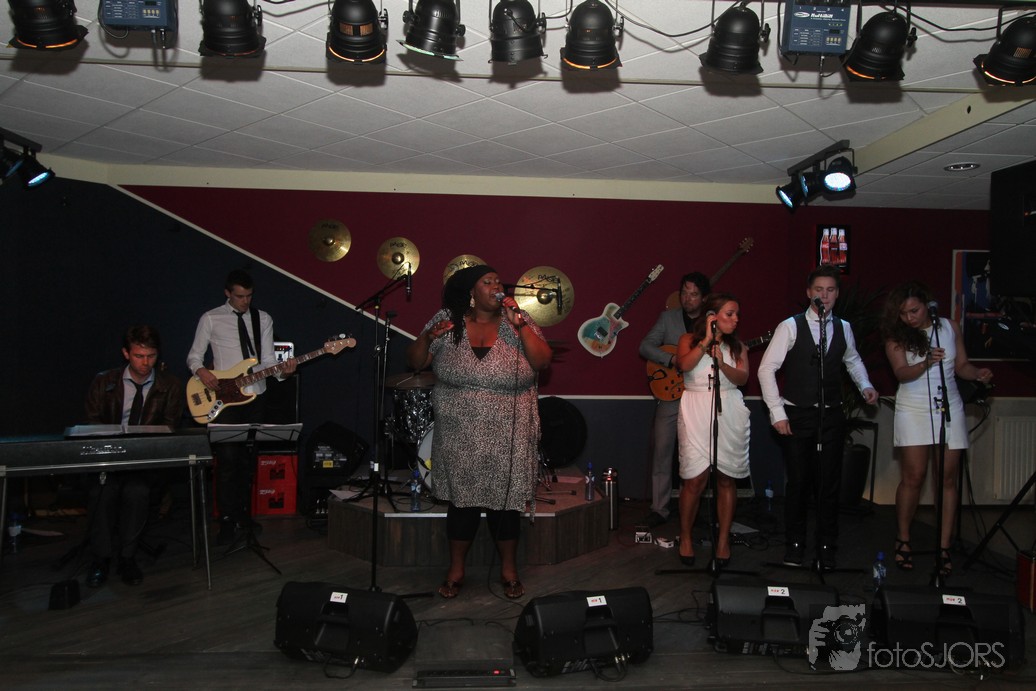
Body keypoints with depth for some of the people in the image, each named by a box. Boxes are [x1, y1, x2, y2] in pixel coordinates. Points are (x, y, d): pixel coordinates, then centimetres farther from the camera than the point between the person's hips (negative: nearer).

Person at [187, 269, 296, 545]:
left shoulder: (263, 319, 10)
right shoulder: (211, 319, 2)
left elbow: (268, 360, 5)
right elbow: (194, 356, 5)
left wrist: (282, 371, -15)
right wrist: (201, 370, -16)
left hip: (255, 398, 3)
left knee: (248, 460, 10)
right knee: (228, 459, -11)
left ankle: (243, 516, 22)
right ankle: (227, 522, -6)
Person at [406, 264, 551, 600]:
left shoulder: (517, 321, -1)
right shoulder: (447, 320, 0)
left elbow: (542, 361, -11)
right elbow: (415, 362, 3)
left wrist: (518, 323, -19)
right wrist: (428, 337, -16)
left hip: (508, 434, 0)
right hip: (459, 432, 0)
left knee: (506, 499, 8)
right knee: (461, 498, 8)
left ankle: (509, 569, 26)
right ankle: (456, 570, 25)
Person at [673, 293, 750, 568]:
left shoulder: (736, 346, 13)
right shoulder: (689, 340, 7)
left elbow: (742, 378, 0)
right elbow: (684, 365, -12)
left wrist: (721, 362, -16)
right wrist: (707, 340, -11)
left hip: (730, 414, 3)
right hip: (696, 413, -3)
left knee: (726, 479, 4)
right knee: (695, 479, -6)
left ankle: (723, 540, 16)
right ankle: (685, 538, 11)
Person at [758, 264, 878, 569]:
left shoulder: (843, 328, 7)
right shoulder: (790, 326, -6)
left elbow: (853, 361, 26)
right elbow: (767, 369, -7)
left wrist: (865, 386, 7)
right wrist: (777, 413, -11)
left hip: (831, 416, 3)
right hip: (796, 416, -3)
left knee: (829, 484, 6)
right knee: (798, 482, 4)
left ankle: (826, 549, 20)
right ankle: (794, 545, 21)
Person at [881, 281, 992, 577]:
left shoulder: (950, 327, 6)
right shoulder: (896, 337, -2)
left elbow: (961, 366, 11)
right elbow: (902, 373, -13)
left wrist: (978, 373, -10)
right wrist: (925, 364, -31)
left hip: (948, 409, 2)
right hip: (914, 411, -2)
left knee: (948, 479, 1)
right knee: (913, 477, -4)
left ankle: (944, 547, 6)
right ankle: (903, 540, 12)